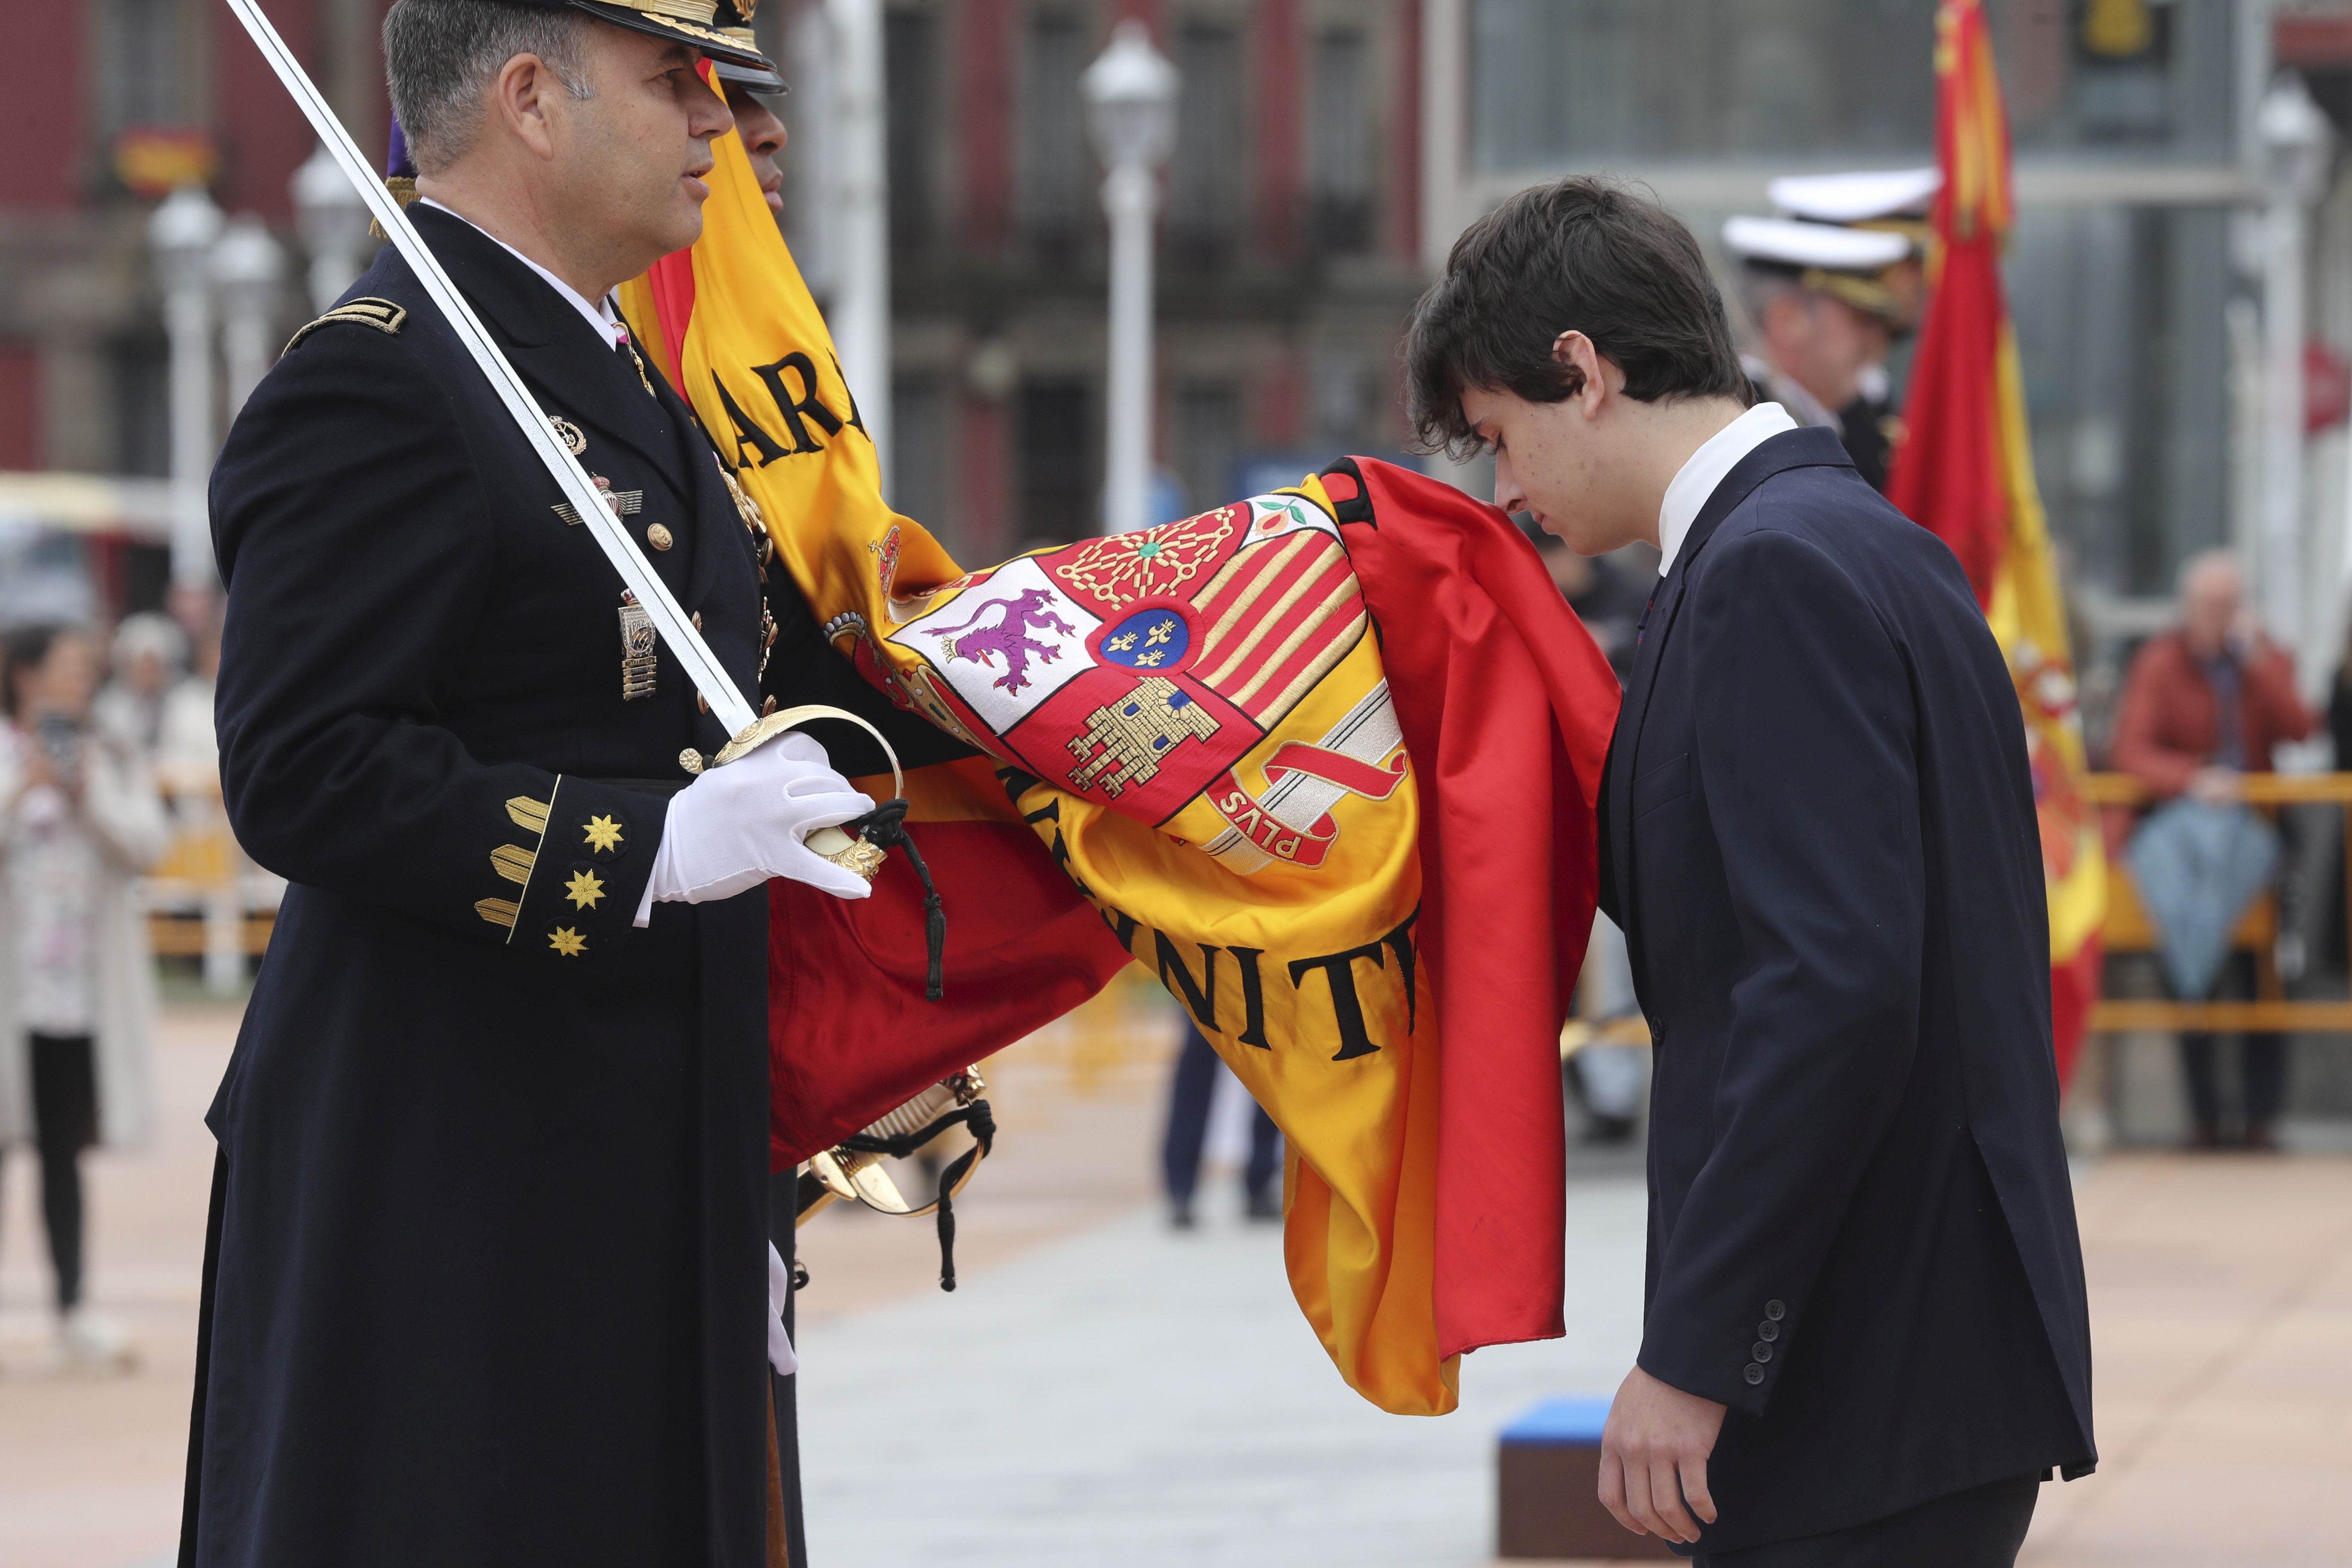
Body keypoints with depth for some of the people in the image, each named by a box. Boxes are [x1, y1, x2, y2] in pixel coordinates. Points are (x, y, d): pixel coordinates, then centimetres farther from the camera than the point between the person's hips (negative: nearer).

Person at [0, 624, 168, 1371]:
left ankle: (74, 1315, 7)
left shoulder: (111, 762, 11)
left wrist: (86, 795, -12)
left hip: (82, 992, 3)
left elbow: (144, 845, -1)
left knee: (64, 1153, 6)